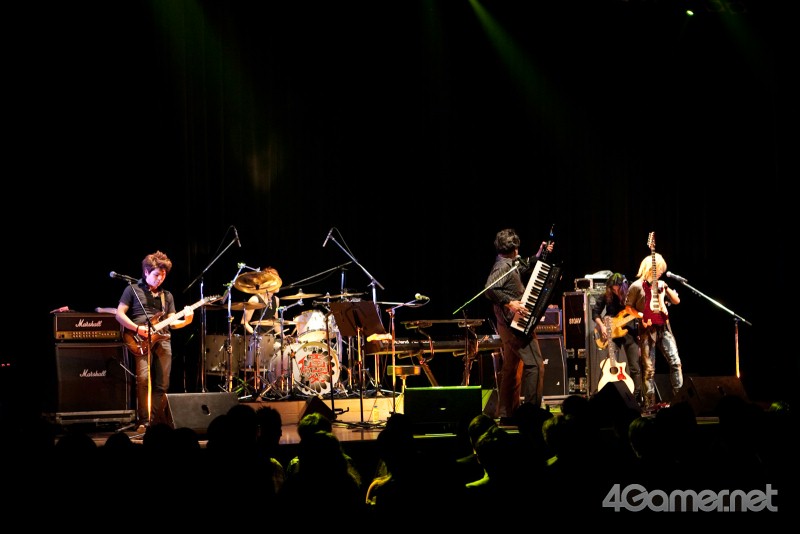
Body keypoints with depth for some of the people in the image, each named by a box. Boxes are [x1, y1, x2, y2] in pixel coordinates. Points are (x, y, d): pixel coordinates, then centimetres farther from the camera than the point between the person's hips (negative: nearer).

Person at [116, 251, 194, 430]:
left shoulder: (167, 296, 20)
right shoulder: (133, 290, 6)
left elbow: (171, 322, 15)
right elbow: (119, 314, 0)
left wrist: (186, 320, -6)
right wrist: (138, 329, -12)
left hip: (162, 339, 5)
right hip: (140, 340, -5)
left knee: (162, 384, 0)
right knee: (143, 379, -19)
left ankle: (156, 421, 5)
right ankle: (143, 421, -17)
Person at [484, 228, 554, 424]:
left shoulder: (511, 264, 14)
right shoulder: (503, 266, -16)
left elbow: (526, 268, 33)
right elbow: (490, 290, -29)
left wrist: (539, 255, 21)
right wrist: (509, 303, -31)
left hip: (510, 325, 11)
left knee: (511, 367, 12)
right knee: (534, 363, -13)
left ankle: (506, 414, 16)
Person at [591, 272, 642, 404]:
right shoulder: (606, 297, -1)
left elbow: (641, 312, 5)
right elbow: (595, 312, 5)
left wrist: (638, 314, -15)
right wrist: (602, 326, -7)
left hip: (630, 333, 0)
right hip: (612, 334, 0)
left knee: (635, 367, 1)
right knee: (613, 365, -10)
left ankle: (637, 398, 8)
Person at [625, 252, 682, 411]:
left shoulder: (660, 284, 14)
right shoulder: (637, 286, -3)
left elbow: (677, 301, 11)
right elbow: (628, 308, -2)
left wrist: (666, 288, -3)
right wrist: (641, 319, -14)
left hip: (664, 328, 5)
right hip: (647, 330, -5)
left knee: (676, 362, -5)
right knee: (649, 369, -4)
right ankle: (649, 404, 1)